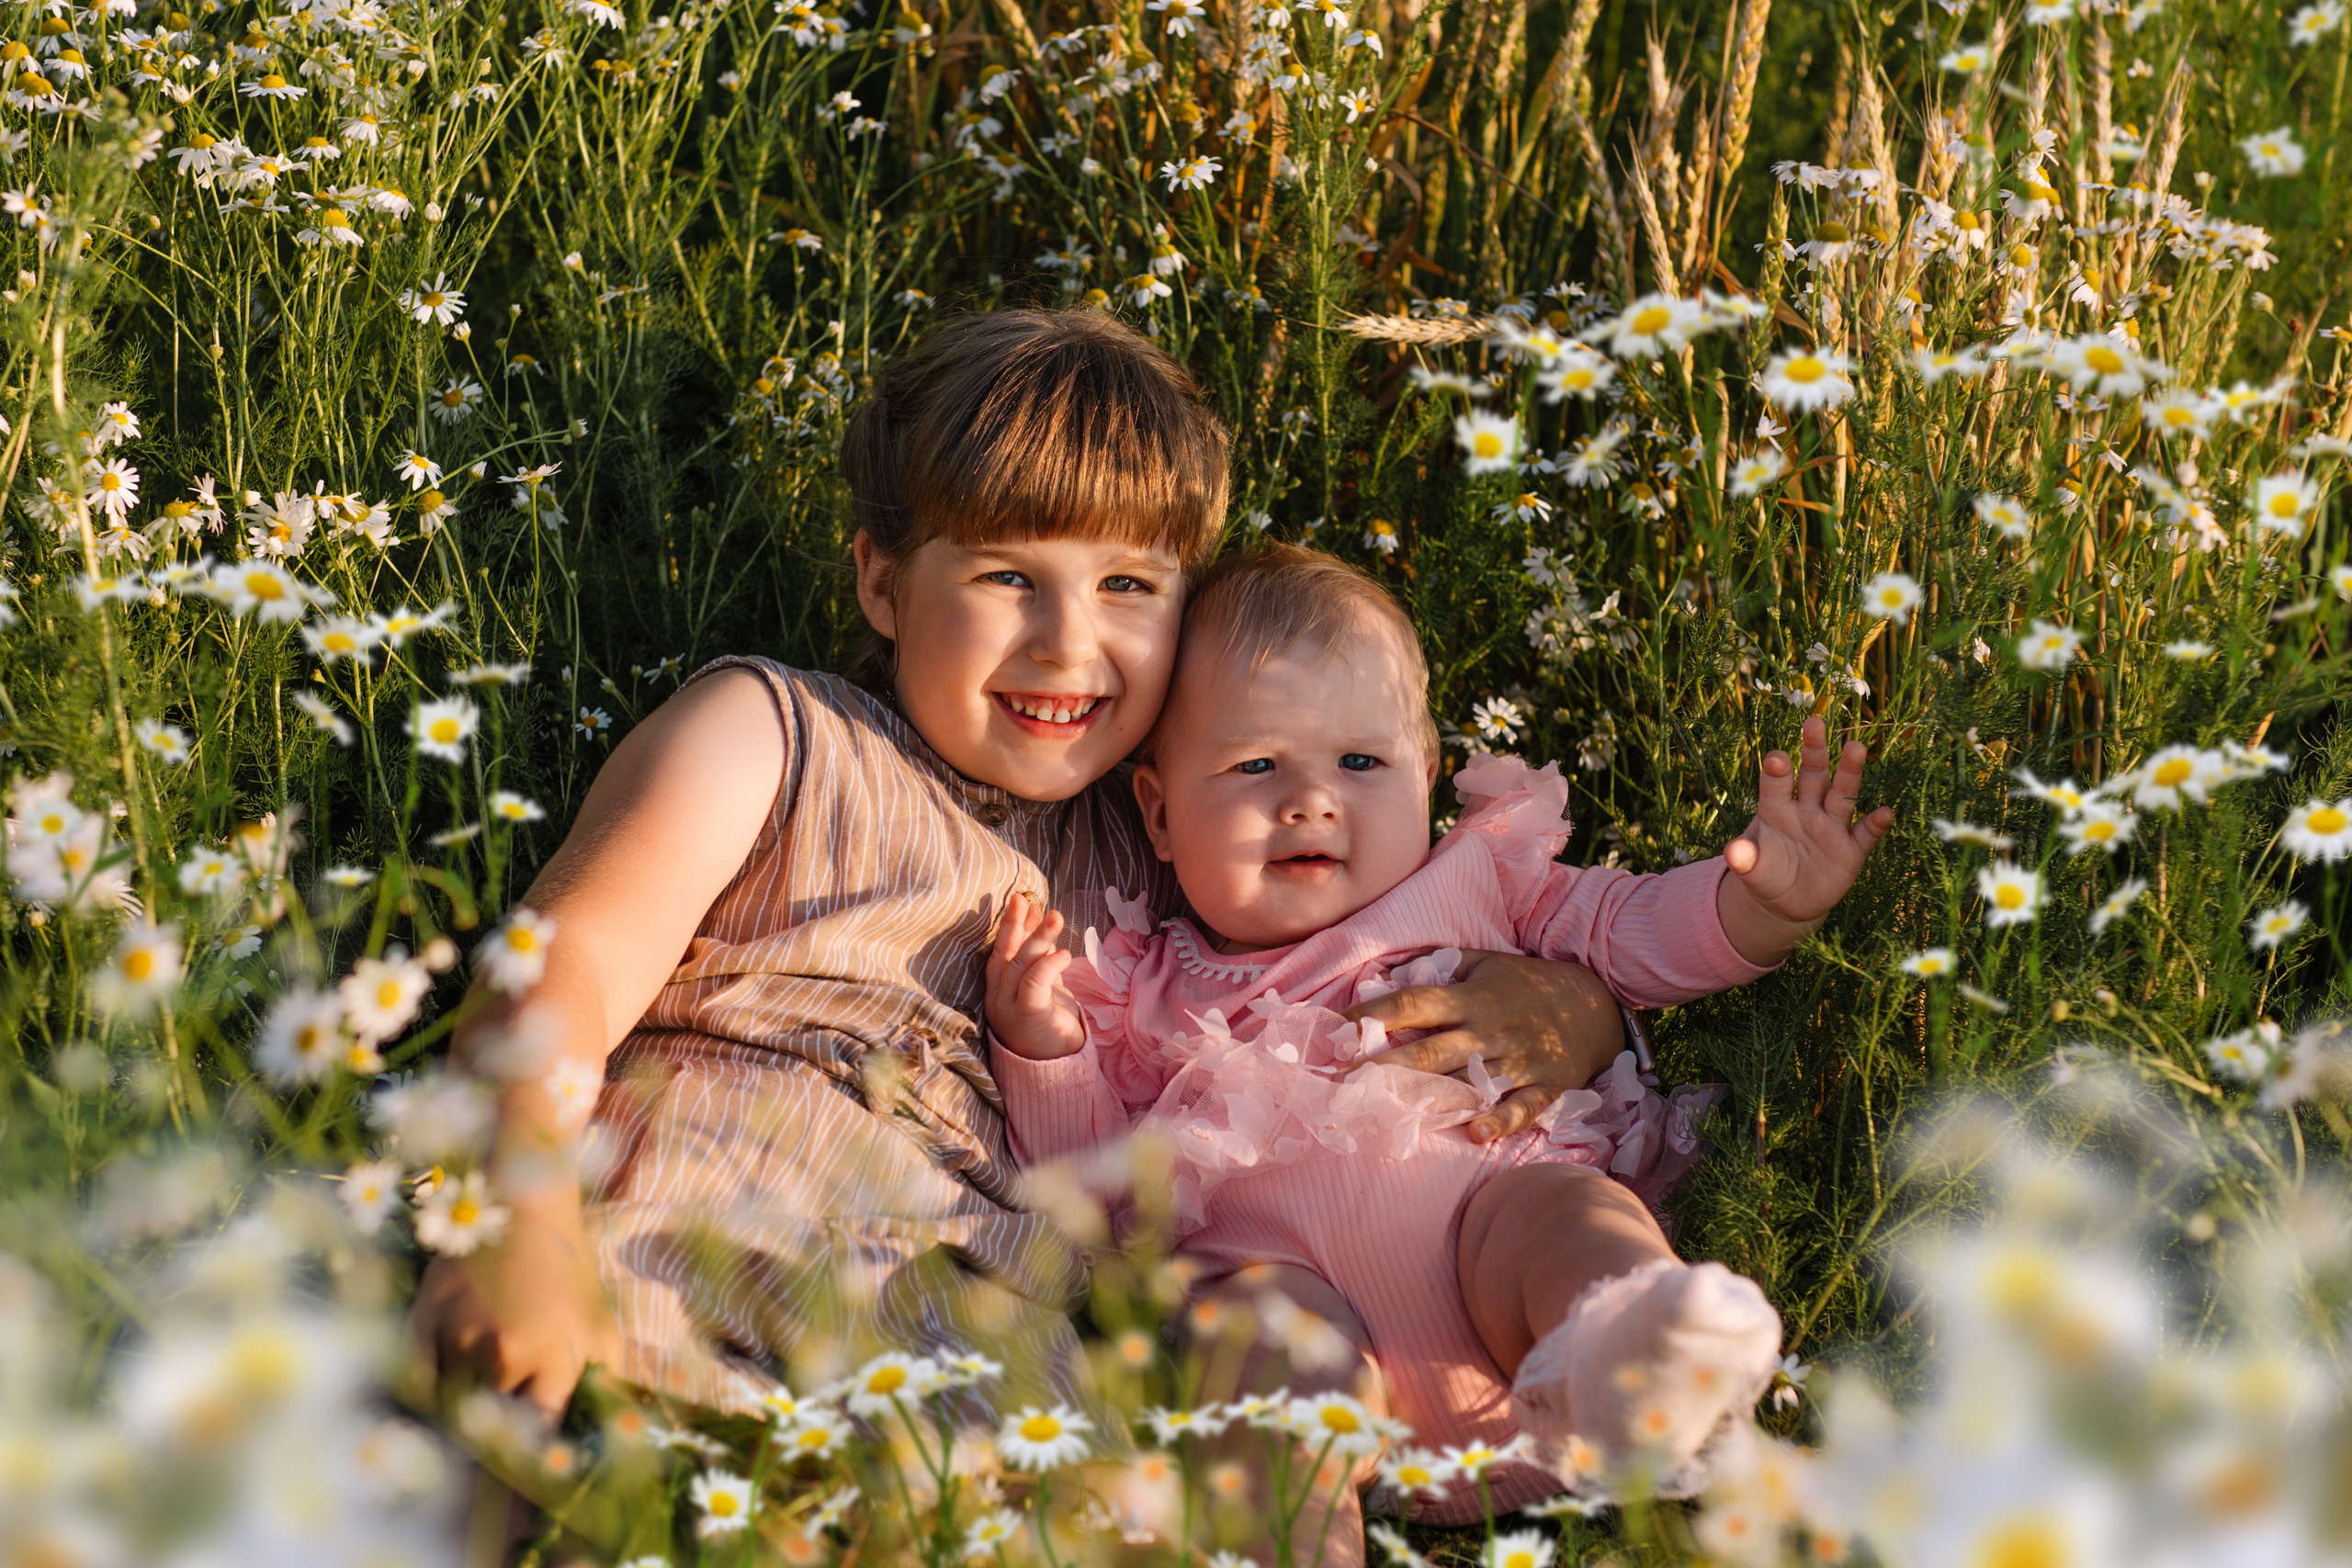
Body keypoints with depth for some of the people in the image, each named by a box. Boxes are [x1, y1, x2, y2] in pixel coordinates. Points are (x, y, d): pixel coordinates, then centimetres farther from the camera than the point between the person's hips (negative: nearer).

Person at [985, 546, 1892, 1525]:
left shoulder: (1476, 883, 29)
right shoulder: (1143, 991, 27)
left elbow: (1634, 932, 28)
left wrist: (1765, 903, 9)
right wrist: (1041, 1049, 5)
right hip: (1275, 1256, 0)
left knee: (1568, 1210, -34)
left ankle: (1616, 1379, -66)